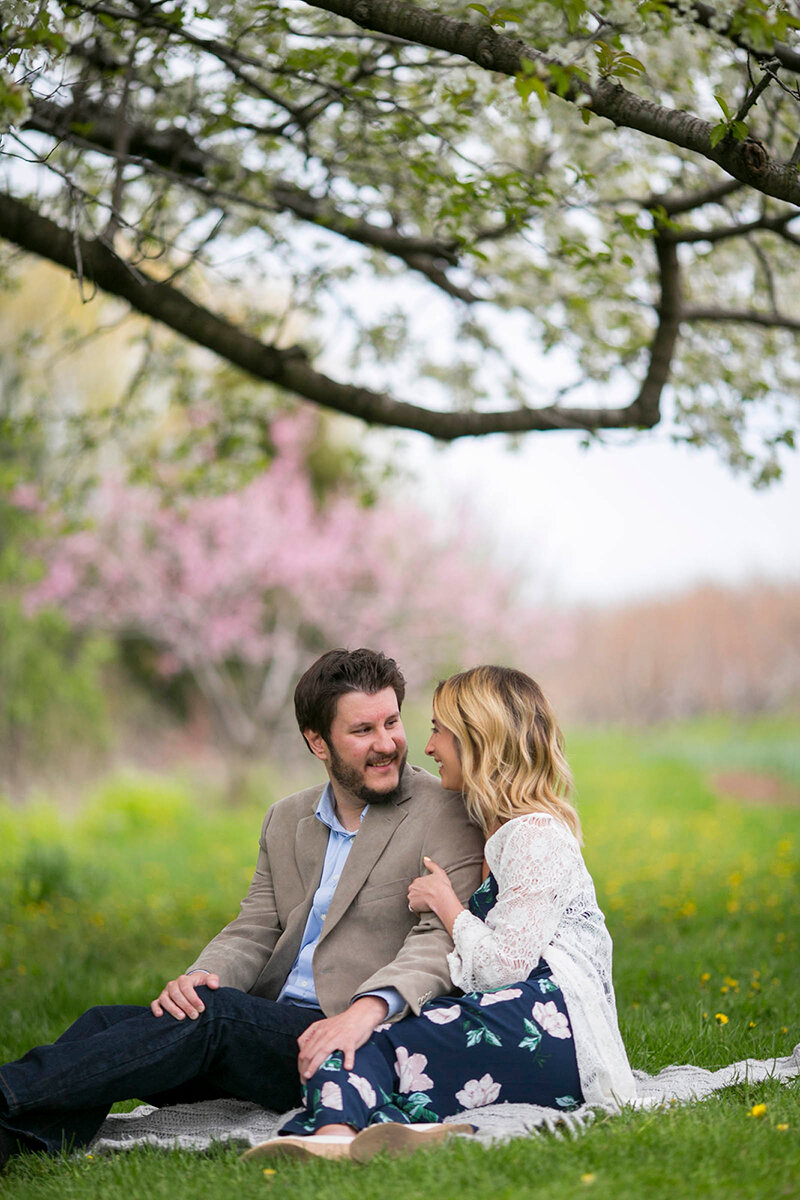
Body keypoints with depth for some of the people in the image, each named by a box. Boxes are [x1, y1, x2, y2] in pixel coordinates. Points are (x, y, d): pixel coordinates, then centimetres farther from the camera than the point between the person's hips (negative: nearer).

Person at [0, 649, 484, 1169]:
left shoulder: (446, 814, -2)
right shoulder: (286, 820, 18)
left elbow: (443, 938, -13)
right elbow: (254, 930, 15)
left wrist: (367, 1009, -31)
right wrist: (199, 977, -9)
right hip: (270, 1024, 6)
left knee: (214, 1014, -30)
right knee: (108, 1021, -16)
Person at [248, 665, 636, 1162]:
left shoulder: (535, 836, -3)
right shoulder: (506, 833, 28)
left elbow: (502, 967, -11)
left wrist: (445, 902, 3)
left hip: (552, 1025, -9)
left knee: (365, 1046, -26)